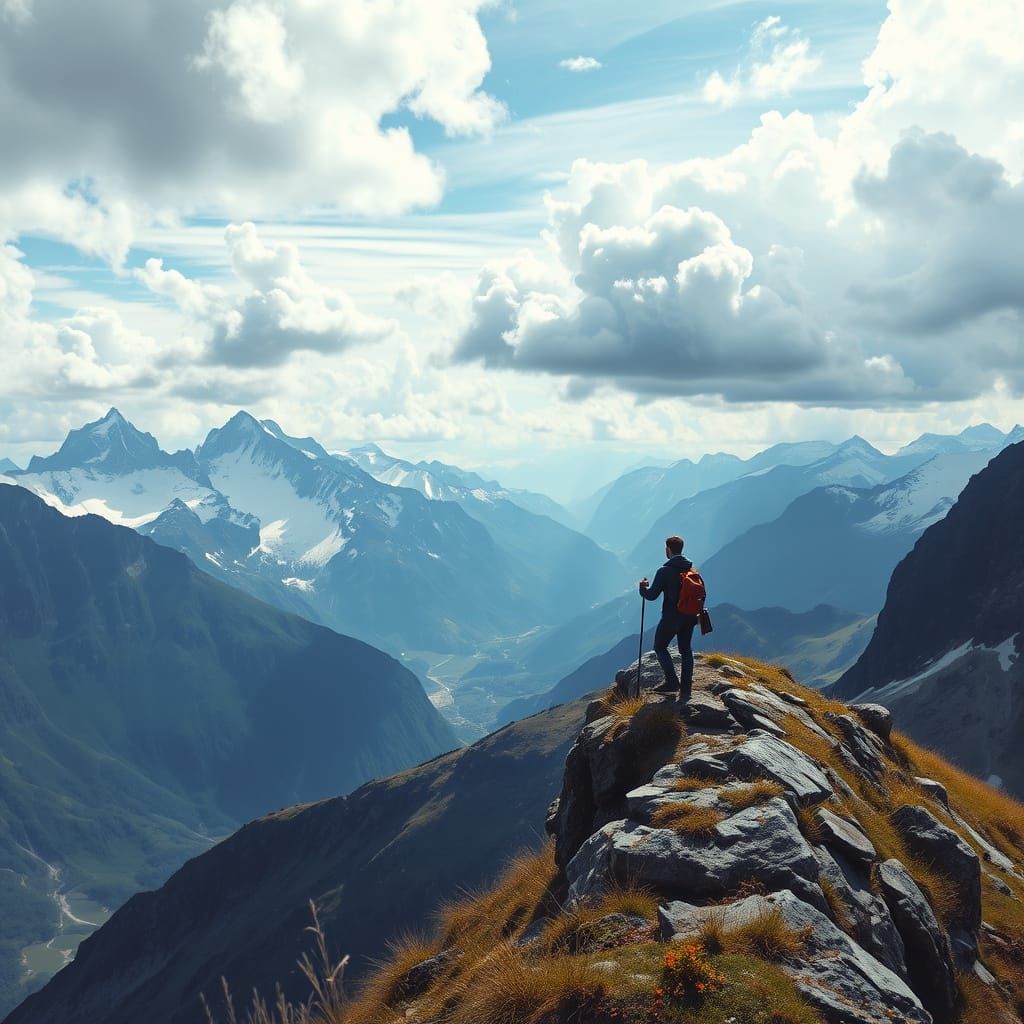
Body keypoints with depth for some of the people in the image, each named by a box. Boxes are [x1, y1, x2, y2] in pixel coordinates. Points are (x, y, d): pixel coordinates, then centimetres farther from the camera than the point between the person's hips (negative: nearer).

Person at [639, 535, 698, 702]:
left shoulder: (664, 571, -16)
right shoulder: (692, 570, 2)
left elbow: (652, 596, -14)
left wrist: (643, 588, 7)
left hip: (671, 617, -6)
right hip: (689, 617, 6)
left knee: (660, 647, 11)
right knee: (685, 649, 14)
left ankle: (672, 682, -1)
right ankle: (685, 689, 14)